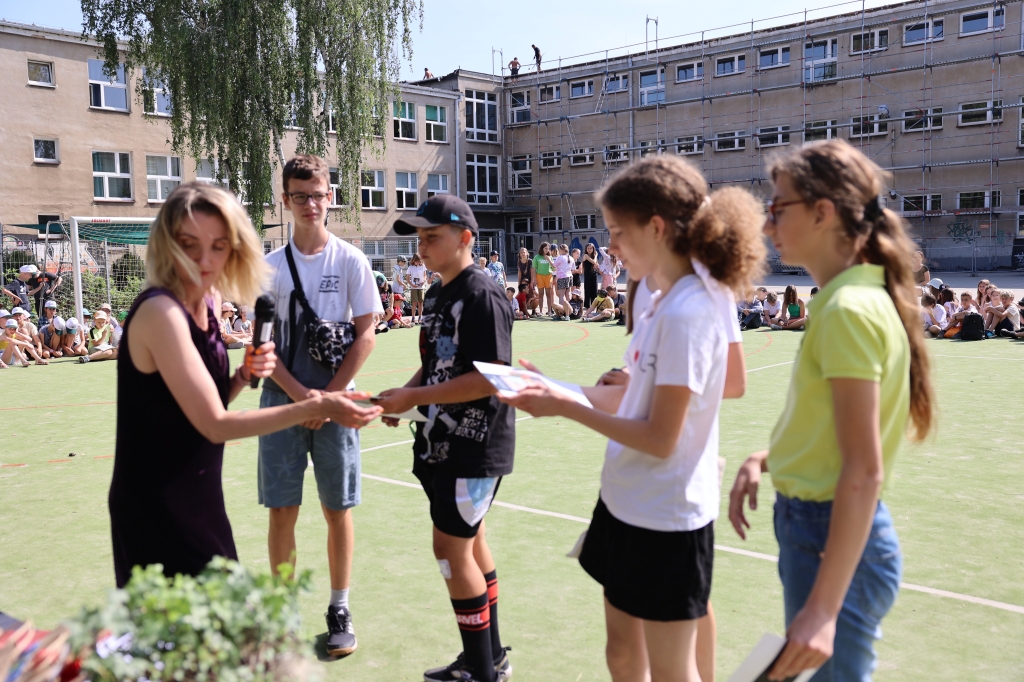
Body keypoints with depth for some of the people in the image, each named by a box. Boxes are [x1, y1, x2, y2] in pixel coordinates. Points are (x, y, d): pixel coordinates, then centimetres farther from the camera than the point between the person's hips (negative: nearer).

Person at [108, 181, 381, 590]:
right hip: (158, 513, -8)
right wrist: (315, 408, -27)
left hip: (198, 500, 8)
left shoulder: (208, 302, 3)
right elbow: (215, 425, -24)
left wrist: (243, 376, -9)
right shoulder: (160, 311, -23)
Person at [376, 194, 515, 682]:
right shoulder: (436, 295, 11)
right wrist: (404, 395, -1)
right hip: (443, 440, 9)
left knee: (451, 546, -3)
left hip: (475, 445, -9)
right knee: (470, 542, 16)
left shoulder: (483, 296, -17)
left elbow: (489, 378, -24)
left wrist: (414, 397, -21)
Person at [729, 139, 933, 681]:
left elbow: (865, 472, -25)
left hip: (838, 540, -10)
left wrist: (822, 608, -26)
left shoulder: (848, 308, -22)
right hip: (817, 526, 10)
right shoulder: (853, 297, 8)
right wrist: (766, 458, 5)